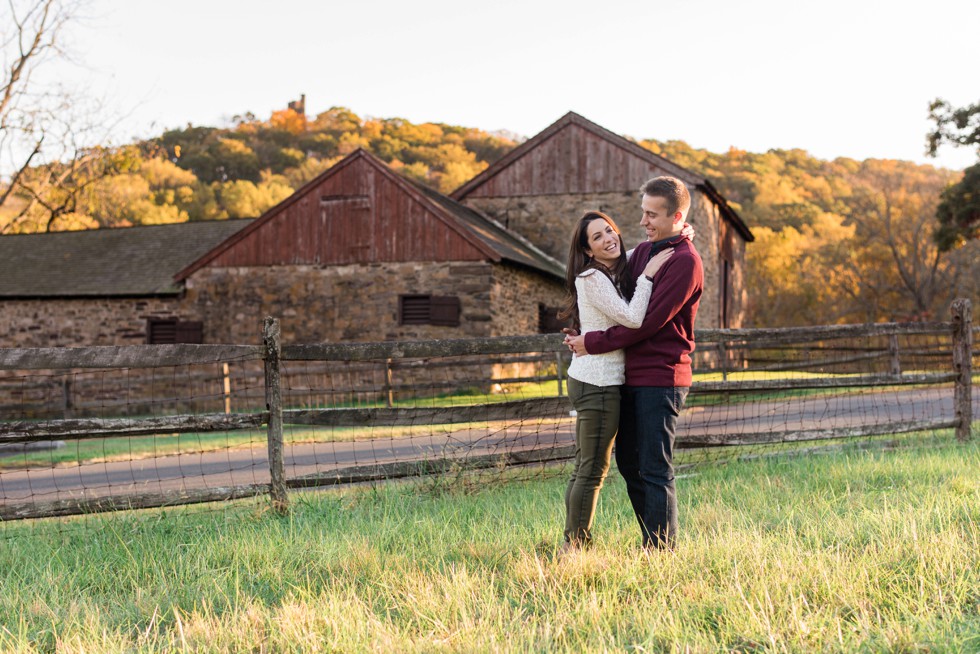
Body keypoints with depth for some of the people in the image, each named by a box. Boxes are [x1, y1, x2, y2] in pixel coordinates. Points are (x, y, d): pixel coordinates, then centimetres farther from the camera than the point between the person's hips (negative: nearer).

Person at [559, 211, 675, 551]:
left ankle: (574, 542, 19)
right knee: (593, 470, -4)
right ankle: (576, 544, 2)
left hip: (588, 379, 9)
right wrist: (648, 274, -14)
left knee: (584, 468, 13)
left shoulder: (618, 271, 12)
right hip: (599, 382, -9)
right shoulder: (592, 278, -14)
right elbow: (633, 319, -19)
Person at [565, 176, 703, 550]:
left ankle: (660, 553, 3)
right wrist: (584, 335, 5)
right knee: (629, 463, 13)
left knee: (654, 471, -5)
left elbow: (647, 322, -18)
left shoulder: (685, 261, -13)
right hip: (634, 376, 9)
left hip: (661, 378, -9)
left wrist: (594, 343, -13)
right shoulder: (642, 251, 14)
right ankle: (652, 546, 23)